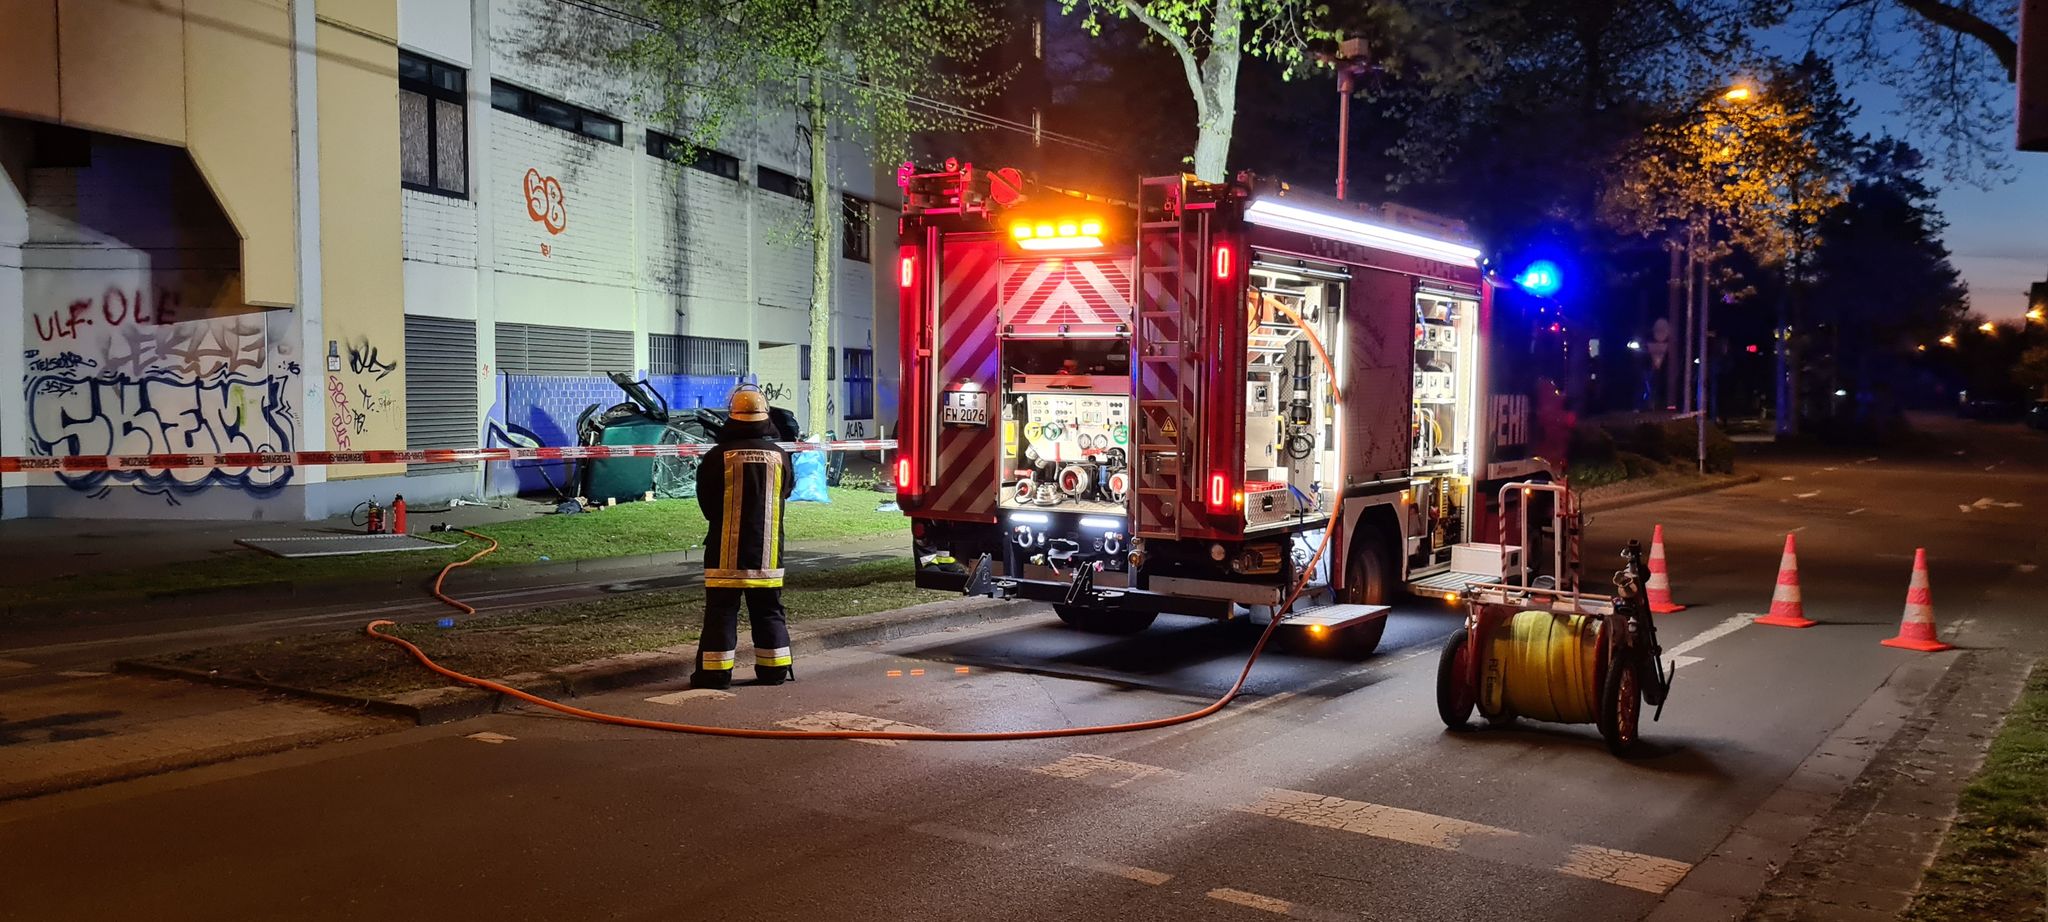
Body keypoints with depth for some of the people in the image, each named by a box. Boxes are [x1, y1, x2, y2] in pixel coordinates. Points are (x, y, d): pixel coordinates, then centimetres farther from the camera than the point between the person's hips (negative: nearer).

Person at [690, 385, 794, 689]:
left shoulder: (718, 456, -11)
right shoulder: (779, 456, -2)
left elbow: (706, 502, -2)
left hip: (726, 550, -3)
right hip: (767, 550, 3)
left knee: (721, 610, 3)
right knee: (768, 610, 12)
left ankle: (715, 672, 4)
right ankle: (773, 669, 16)